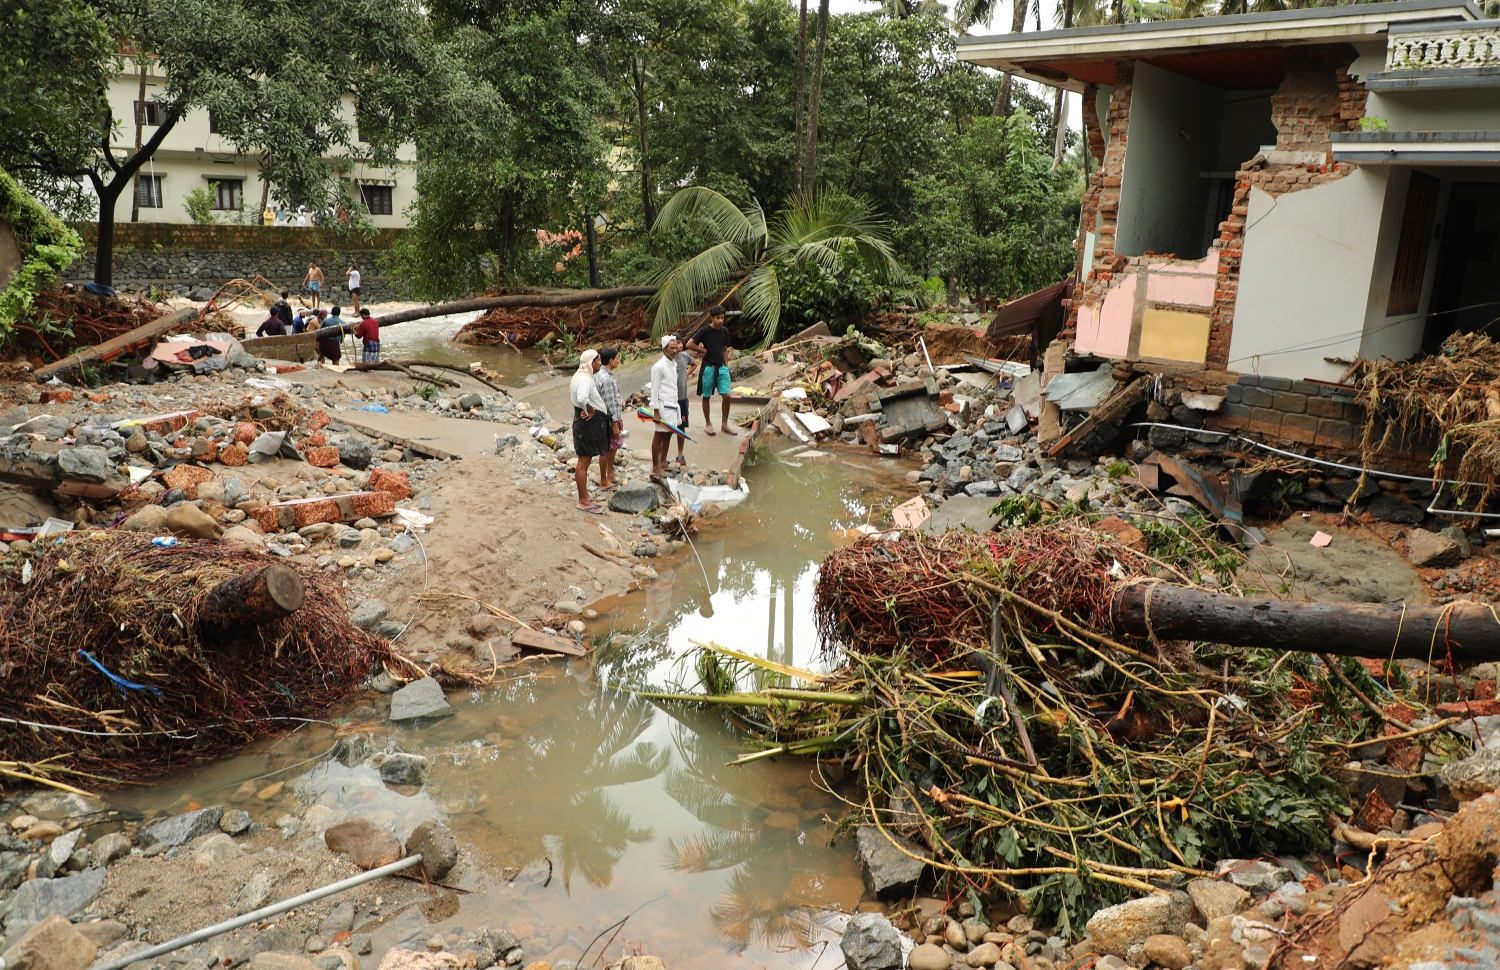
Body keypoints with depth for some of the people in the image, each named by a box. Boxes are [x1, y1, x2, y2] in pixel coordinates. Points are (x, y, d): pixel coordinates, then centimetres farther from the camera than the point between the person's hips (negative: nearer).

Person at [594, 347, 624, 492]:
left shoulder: (598, 374, 7)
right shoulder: (607, 379, -23)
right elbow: (609, 404, -22)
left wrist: (619, 403, 11)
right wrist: (615, 425, -18)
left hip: (614, 417, 10)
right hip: (609, 419, -10)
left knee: (612, 449, 19)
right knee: (606, 450, 1)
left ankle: (610, 476, 31)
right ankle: (604, 482, 11)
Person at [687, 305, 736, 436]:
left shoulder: (724, 331, 5)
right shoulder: (704, 331, -10)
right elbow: (689, 344, -13)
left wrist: (726, 366, 8)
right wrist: (703, 350, -7)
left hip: (721, 367, 4)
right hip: (708, 368, -4)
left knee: (726, 396, -3)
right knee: (706, 397, 7)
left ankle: (724, 424, 10)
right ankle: (708, 424, 21)